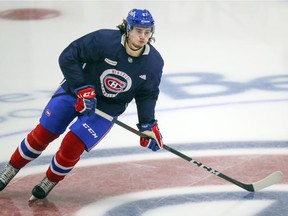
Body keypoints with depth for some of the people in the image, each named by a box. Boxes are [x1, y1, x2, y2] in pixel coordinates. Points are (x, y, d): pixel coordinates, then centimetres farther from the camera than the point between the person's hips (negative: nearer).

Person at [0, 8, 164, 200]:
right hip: (75, 91, -1)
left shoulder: (154, 62, -15)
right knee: (43, 134, 3)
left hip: (107, 107, 1)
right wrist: (82, 89, -25)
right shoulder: (104, 40, -27)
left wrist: (148, 124, -8)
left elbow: (147, 95, 1)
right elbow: (68, 57, -21)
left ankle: (51, 181, 15)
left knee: (72, 145, -12)